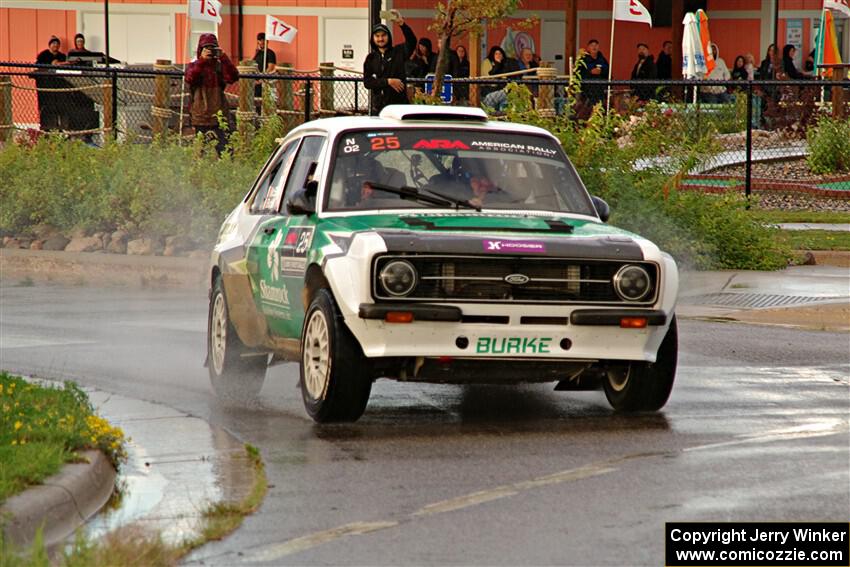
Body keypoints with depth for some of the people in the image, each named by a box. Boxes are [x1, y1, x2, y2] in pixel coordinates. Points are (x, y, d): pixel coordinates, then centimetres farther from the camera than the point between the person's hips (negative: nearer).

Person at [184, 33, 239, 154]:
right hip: (200, 117, 0)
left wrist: (224, 58, -23)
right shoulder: (194, 66, 5)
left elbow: (233, 77, -13)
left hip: (219, 116, 0)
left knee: (225, 149, -10)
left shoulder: (220, 66, 5)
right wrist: (201, 60, -28)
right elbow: (190, 79, -17)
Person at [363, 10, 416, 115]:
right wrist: (388, 81, -11)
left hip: (399, 103, -2)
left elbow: (412, 41, -15)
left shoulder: (398, 52, 5)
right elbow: (367, 82, 0)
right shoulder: (371, 58, 9)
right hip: (379, 105, 2)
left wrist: (402, 23, -28)